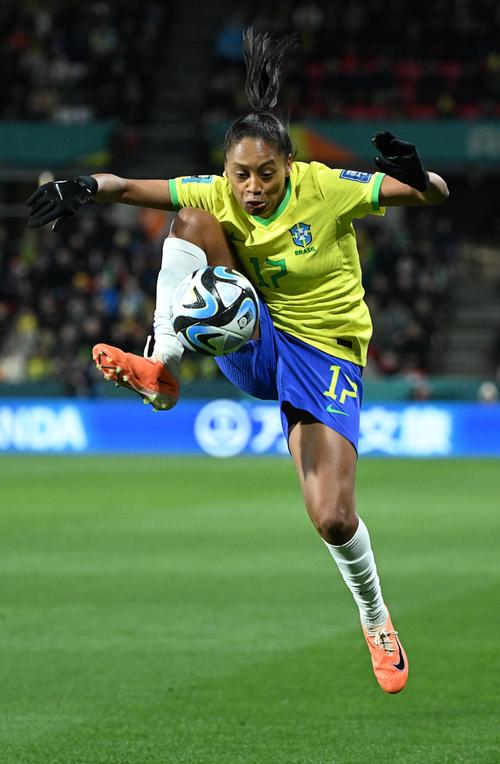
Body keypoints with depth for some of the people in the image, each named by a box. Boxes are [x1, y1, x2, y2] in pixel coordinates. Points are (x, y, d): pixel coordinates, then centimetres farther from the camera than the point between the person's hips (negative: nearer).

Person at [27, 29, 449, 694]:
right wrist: (87, 187, -37)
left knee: (333, 519, -15)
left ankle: (375, 619, 18)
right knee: (190, 219, -20)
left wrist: (416, 176, -35)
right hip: (251, 343, 3)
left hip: (326, 354, -3)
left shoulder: (325, 188, -15)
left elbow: (434, 194, -12)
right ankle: (162, 368, -27)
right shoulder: (217, 196, -7)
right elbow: (131, 188, -15)